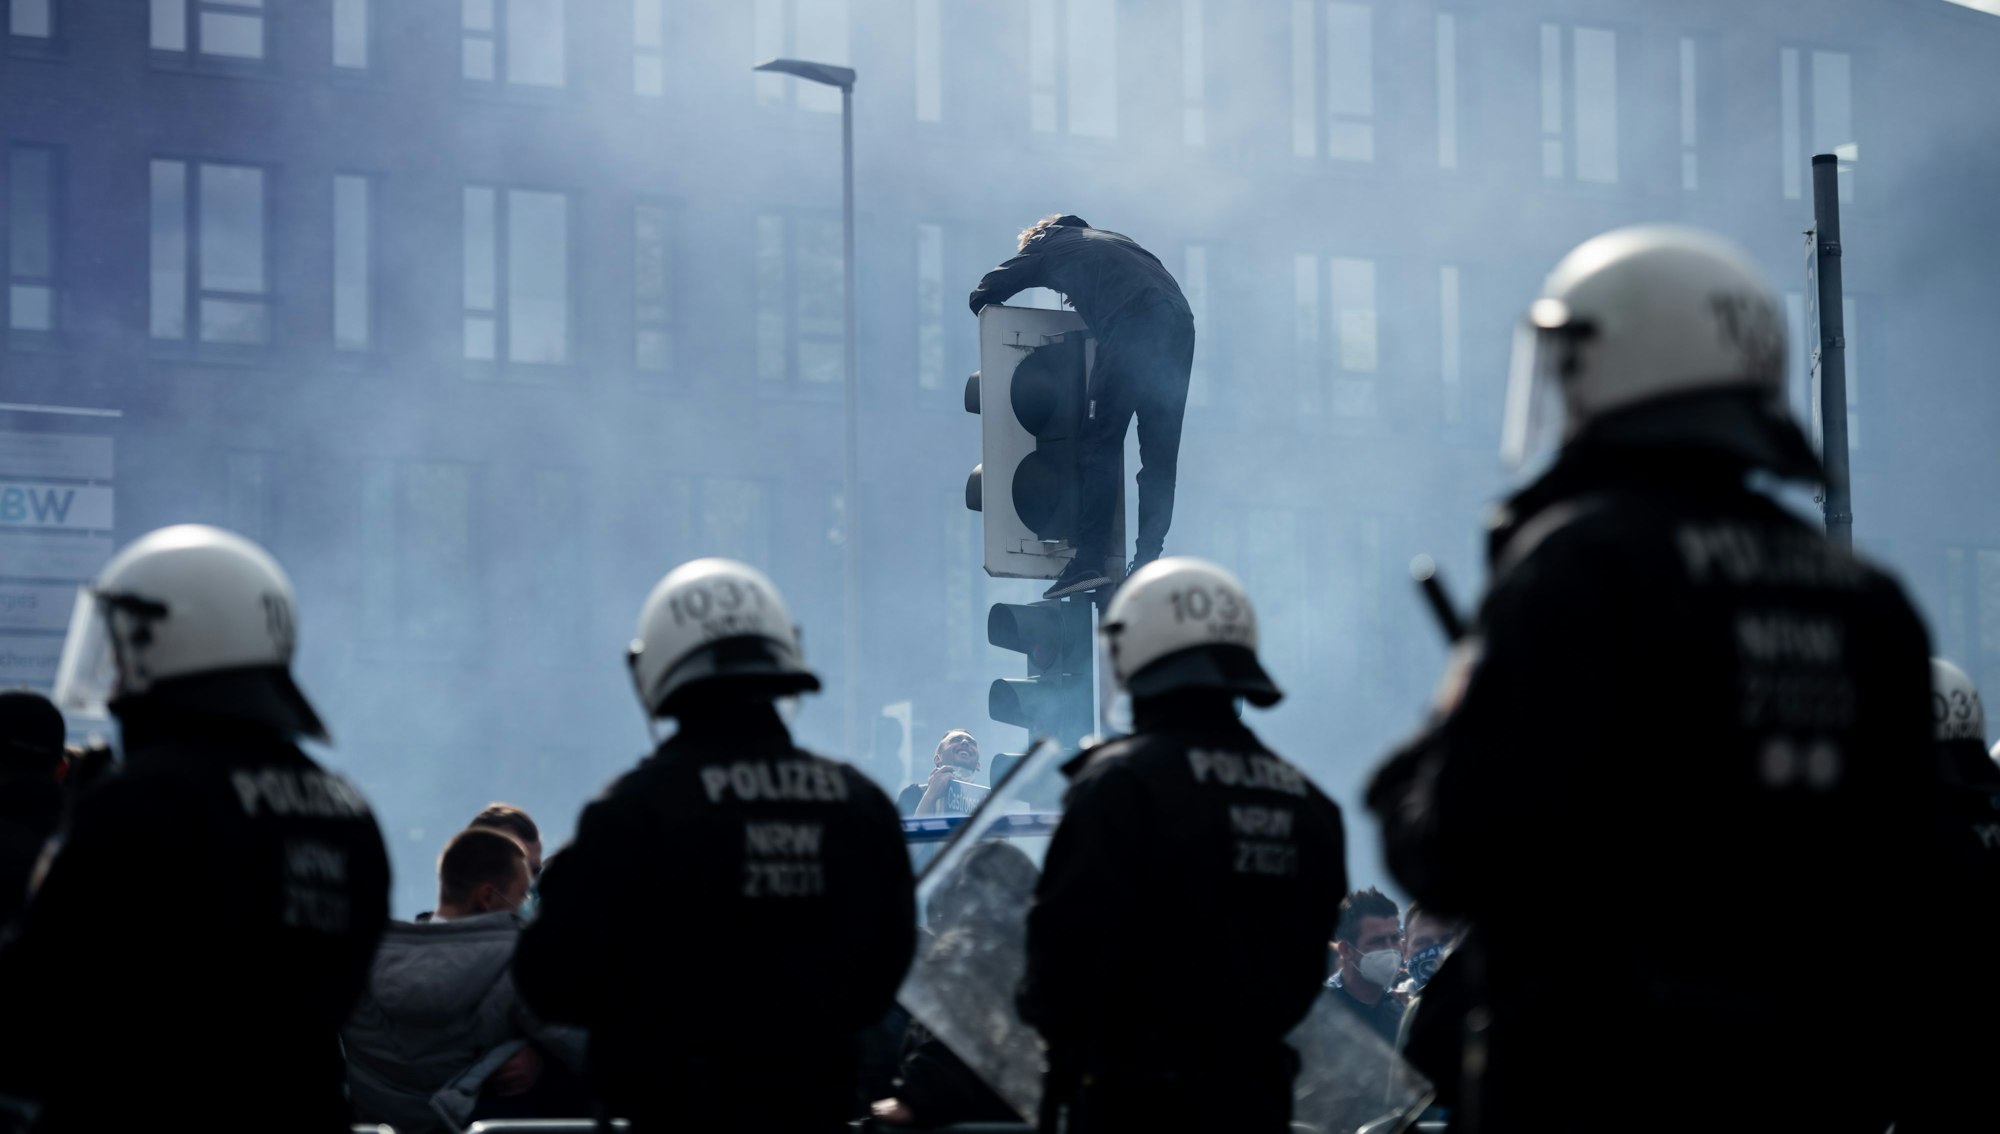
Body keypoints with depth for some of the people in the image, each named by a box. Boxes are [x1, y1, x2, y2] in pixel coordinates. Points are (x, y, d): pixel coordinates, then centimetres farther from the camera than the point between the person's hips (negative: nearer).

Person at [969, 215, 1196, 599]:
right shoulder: (1112, 239, 38)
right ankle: (1148, 563, 1)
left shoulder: (1048, 246, 23)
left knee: (1101, 447, -3)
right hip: (1180, 323, 5)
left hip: (1131, 330, -5)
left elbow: (984, 294, 25)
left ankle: (1089, 561, -10)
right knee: (1160, 456, 7)